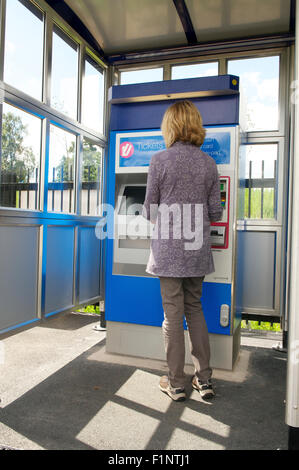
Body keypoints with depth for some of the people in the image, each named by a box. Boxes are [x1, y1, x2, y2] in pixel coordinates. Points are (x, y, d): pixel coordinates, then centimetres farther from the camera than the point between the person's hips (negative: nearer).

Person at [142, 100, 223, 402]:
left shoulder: (160, 160, -6)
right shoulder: (209, 163, 5)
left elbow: (149, 210, -3)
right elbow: (215, 212, 4)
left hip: (169, 248, -4)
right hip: (197, 249, 4)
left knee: (173, 313, 5)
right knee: (195, 309, 17)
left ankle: (176, 383, 17)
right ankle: (204, 379, 24)